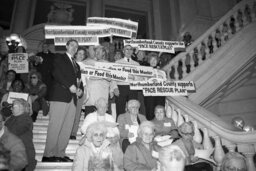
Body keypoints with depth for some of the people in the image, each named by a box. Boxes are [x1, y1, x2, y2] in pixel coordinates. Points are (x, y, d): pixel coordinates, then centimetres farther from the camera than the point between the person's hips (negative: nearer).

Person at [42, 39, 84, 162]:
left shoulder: (76, 65, 29)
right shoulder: (59, 58, 10)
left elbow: (79, 81, 25)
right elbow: (56, 73, -7)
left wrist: (80, 90, 3)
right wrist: (69, 86, -15)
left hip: (72, 99, 6)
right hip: (60, 96, -6)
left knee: (67, 129, 1)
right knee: (55, 127, -8)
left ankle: (60, 154, 6)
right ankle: (48, 154, -2)